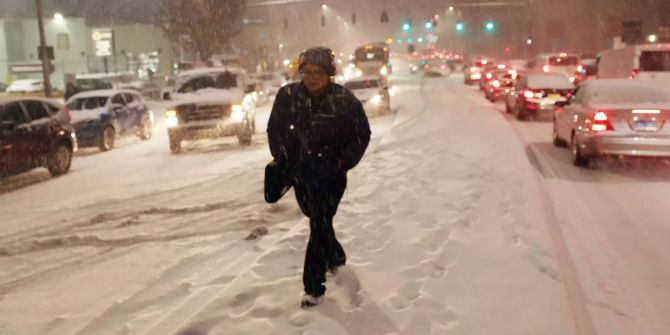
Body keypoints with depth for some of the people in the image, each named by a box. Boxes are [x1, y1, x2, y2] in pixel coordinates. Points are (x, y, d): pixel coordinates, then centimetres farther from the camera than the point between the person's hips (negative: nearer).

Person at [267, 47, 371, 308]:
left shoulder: (344, 99, -11)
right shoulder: (288, 96, -6)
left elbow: (362, 133, -1)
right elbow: (274, 130, 6)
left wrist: (344, 161, -9)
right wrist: (282, 159, 0)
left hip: (331, 175, -4)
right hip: (300, 174, 4)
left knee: (320, 225, -6)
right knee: (318, 221, 20)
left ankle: (314, 287, 2)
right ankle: (336, 257, 48)